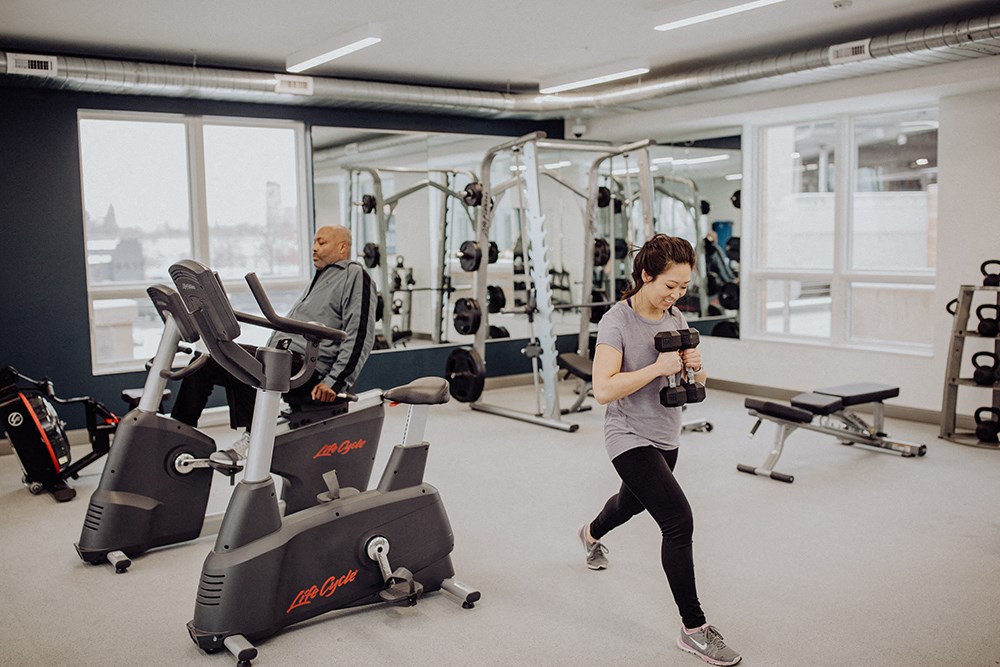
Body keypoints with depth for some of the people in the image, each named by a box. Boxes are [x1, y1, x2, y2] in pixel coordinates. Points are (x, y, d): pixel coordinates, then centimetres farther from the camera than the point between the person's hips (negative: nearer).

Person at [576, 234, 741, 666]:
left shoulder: (675, 318, 1)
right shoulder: (617, 321, -19)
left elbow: (695, 382, 8)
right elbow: (603, 390, -28)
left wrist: (694, 367, -15)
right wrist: (657, 367, -32)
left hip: (666, 436, 8)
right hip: (630, 438, -8)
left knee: (634, 501, 31)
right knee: (678, 521, -17)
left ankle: (591, 534, 65)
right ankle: (694, 630, -6)